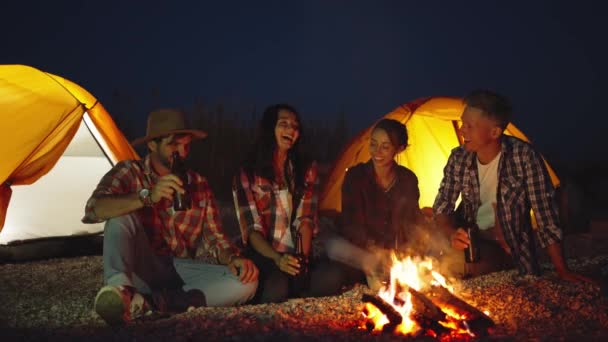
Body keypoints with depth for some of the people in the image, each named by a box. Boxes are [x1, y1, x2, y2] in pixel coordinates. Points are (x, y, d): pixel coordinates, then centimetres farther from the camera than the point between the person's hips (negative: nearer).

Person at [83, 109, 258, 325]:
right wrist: (146, 197, -37)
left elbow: (214, 239, 5)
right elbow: (93, 210, -22)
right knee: (122, 216, -24)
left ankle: (148, 303, -31)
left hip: (183, 272, 3)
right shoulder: (129, 172, -4)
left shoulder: (199, 184, 5)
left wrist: (232, 259, -17)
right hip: (142, 271, -3)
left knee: (246, 281, -23)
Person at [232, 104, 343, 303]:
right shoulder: (248, 174, 3)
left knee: (329, 278, -29)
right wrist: (277, 258, -24)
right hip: (264, 255, -2)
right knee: (277, 286, -35)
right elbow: (251, 228, -5)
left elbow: (305, 220, 3)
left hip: (297, 254, 3)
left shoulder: (307, 170, 13)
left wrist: (304, 258, -15)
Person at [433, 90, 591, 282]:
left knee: (453, 263, -31)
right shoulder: (458, 158, -5)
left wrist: (562, 271, -12)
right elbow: (442, 208, -2)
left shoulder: (524, 156, -18)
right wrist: (452, 233, -24)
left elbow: (545, 214, -15)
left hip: (509, 248, -4)